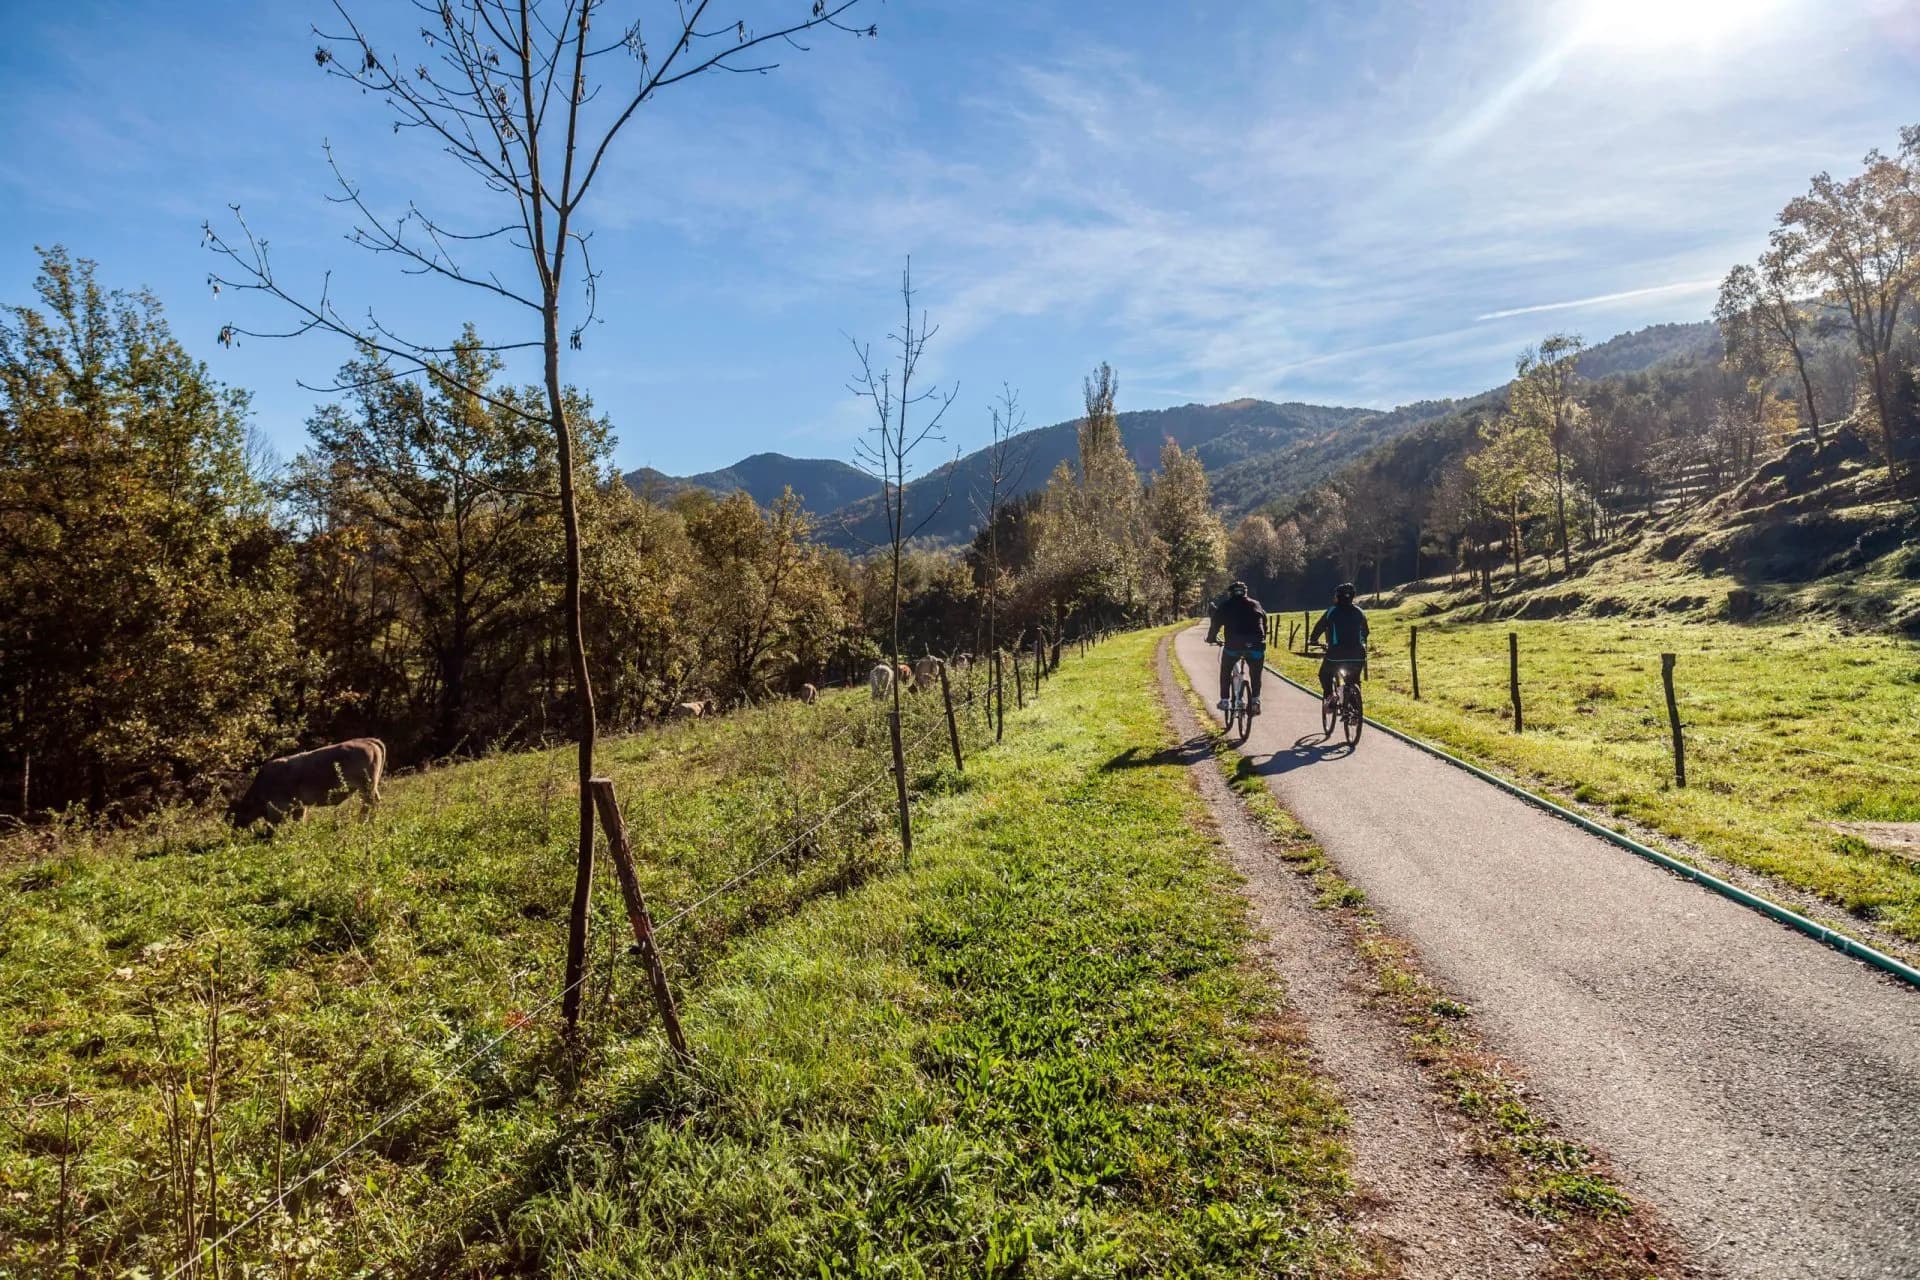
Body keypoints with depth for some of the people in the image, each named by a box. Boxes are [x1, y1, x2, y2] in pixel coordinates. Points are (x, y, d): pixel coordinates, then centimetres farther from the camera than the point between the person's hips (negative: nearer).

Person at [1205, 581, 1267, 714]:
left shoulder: (1225, 606, 14)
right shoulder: (1256, 605, 21)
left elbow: (1215, 624, 18)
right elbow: (1264, 624, 25)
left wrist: (1211, 639, 35)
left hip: (1234, 644, -1)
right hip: (1256, 645, 2)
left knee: (1226, 671, 20)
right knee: (1256, 675, 19)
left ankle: (1224, 701, 18)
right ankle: (1256, 700, 5)